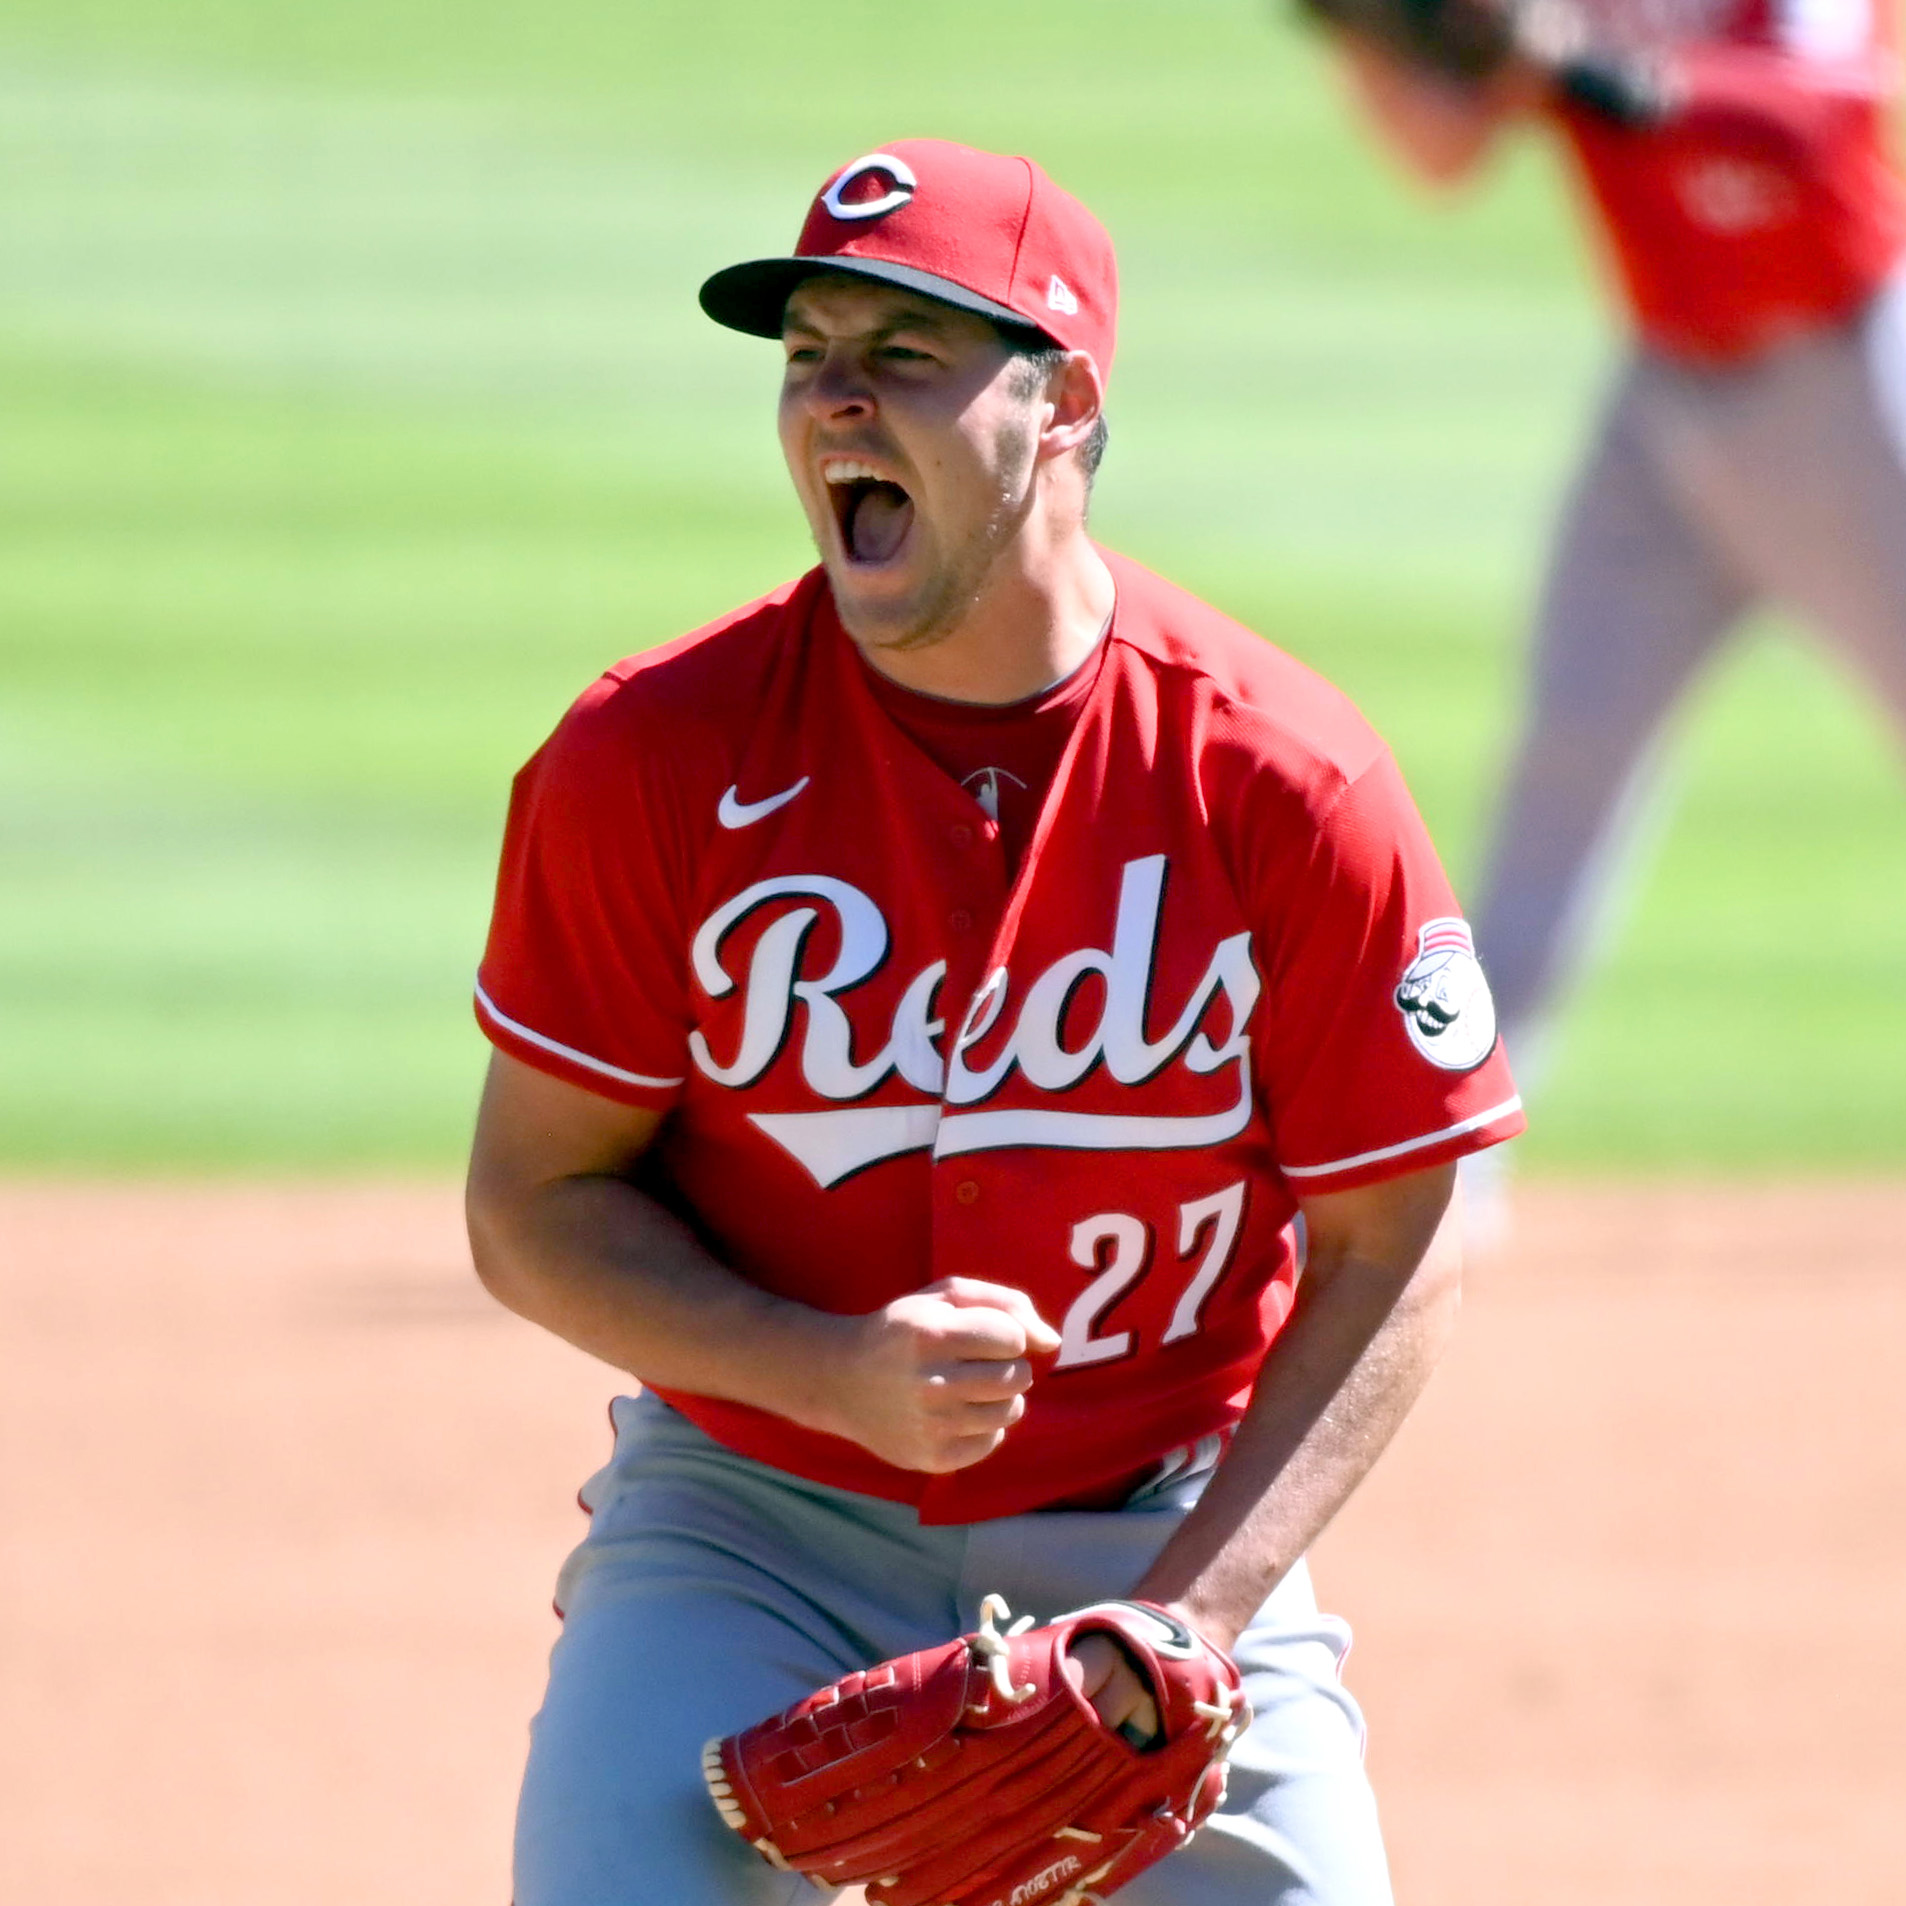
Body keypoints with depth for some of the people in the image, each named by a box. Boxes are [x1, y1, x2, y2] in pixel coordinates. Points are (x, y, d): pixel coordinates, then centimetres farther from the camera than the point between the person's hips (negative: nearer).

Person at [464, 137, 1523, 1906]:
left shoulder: (1284, 780, -12)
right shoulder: (654, 755, -11)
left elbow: (1389, 1255, -5)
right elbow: (534, 1203, -5)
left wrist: (1189, 1618, -16)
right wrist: (834, 1371, -21)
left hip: (1163, 1534, 0)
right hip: (752, 1523, 0)